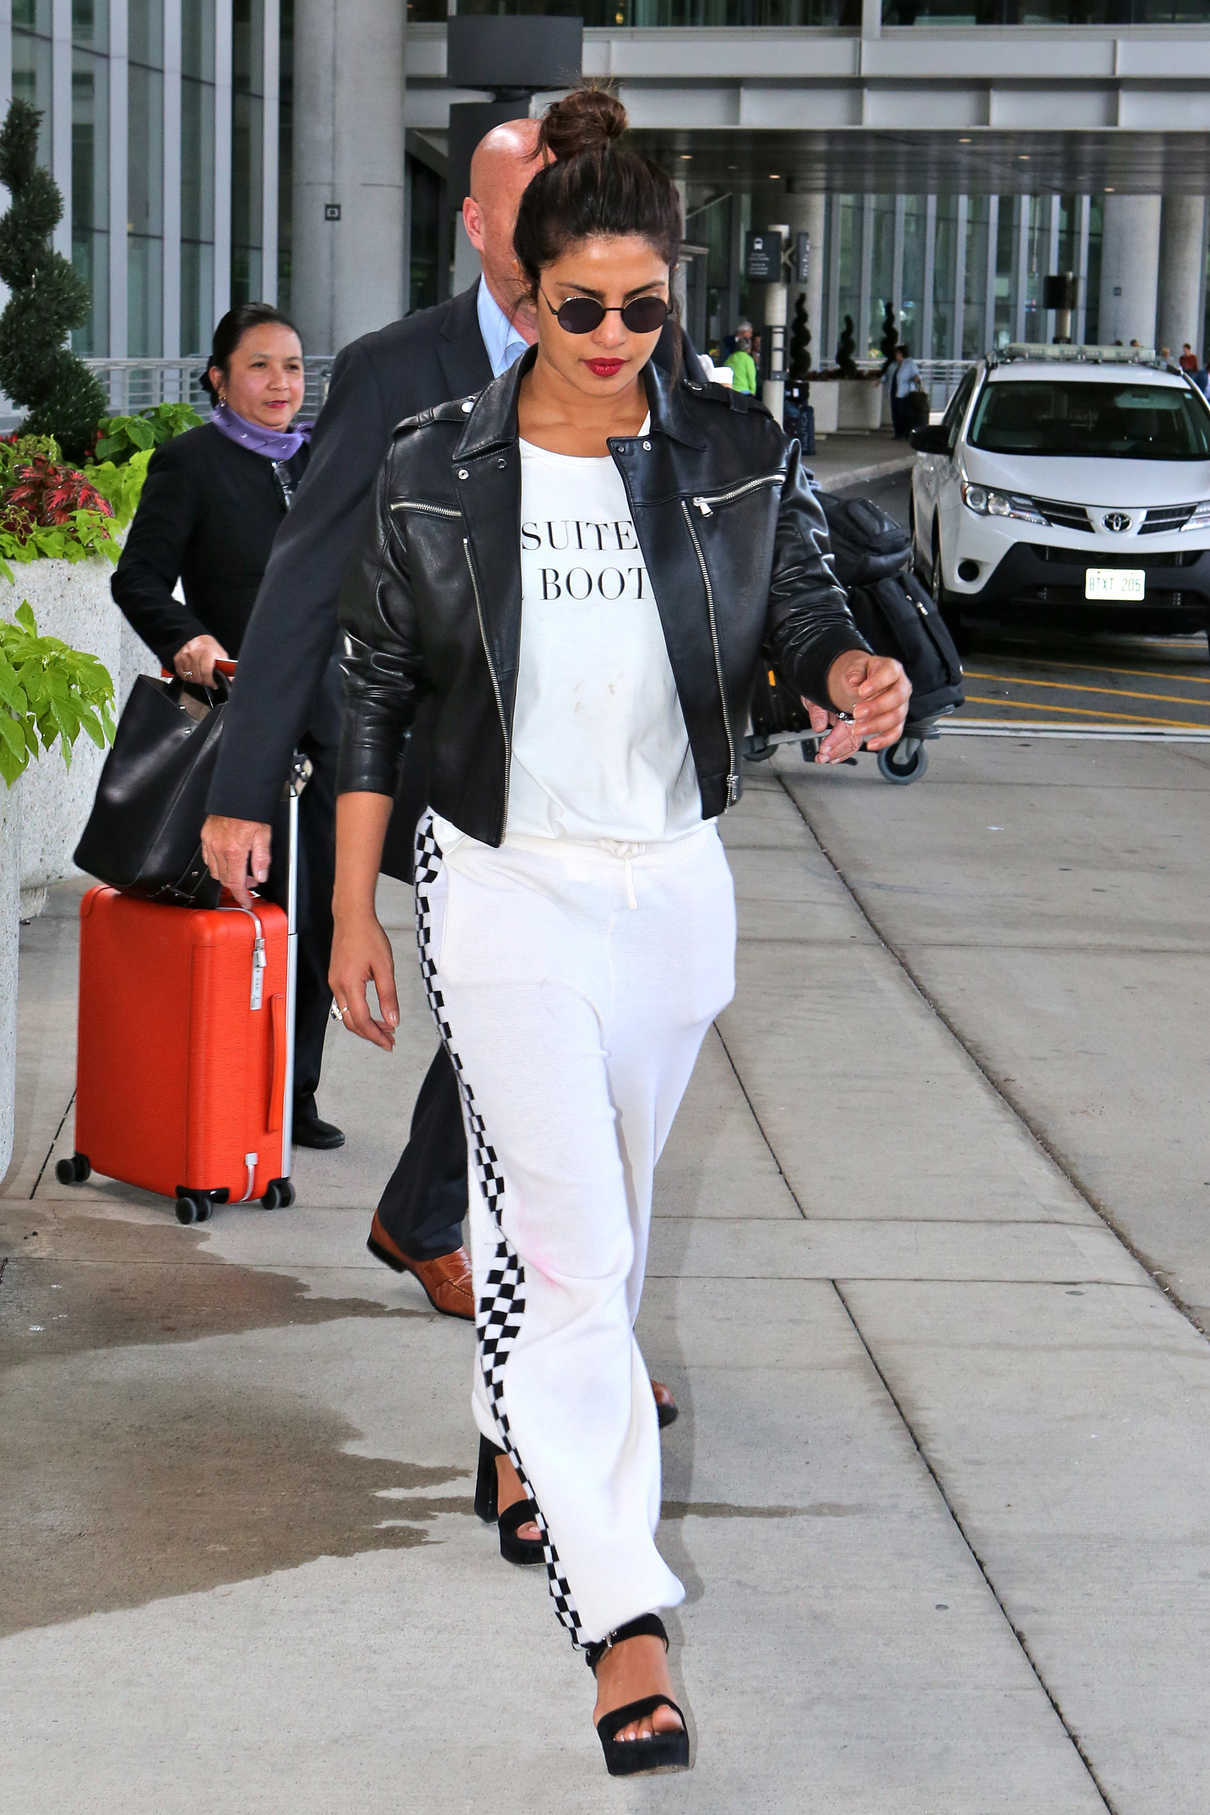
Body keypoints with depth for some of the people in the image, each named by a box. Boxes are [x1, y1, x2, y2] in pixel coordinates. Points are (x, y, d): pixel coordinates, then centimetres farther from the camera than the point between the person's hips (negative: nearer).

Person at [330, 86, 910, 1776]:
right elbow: (373, 695, 0)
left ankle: (539, 1418, 46)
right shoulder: (434, 470, -6)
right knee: (560, 1231, -10)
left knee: (609, 1206, 19)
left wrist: (859, 674, -23)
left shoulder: (739, 454, -2)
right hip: (508, 891, -3)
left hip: (675, 888, 3)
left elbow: (805, 616, 2)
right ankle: (622, 1604, -11)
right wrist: (356, 914, 0)